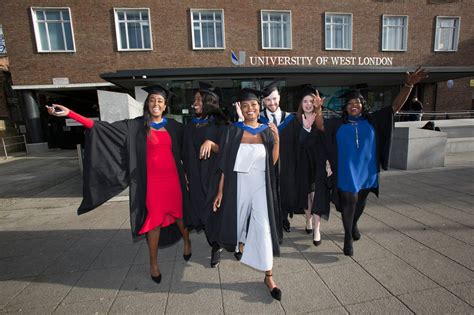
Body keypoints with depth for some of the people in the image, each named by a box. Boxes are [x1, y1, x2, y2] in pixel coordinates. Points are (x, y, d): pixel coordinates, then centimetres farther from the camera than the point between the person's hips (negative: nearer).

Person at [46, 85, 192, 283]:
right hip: (152, 181, -1)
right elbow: (103, 128, -5)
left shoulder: (174, 126, 5)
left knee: (179, 212, 15)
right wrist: (69, 113, -11)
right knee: (155, 220, 6)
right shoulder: (136, 126, -1)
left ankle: (186, 241, 45)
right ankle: (153, 263, 27)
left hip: (173, 178, 2)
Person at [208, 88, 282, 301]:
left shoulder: (267, 131, 3)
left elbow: (273, 162, -2)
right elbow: (225, 163, -3)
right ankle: (240, 242, 53)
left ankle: (268, 276, 11)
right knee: (239, 218, 18)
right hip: (238, 184, 0)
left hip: (260, 185, 0)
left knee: (263, 228, -3)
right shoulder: (233, 130, -2)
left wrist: (276, 140, -15)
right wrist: (220, 190, -6)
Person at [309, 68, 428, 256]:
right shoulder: (338, 124, 2)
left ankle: (354, 224, 44)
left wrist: (408, 85, -14)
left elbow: (395, 106, -2)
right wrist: (318, 108, -17)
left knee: (360, 201, 18)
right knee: (349, 201, -5)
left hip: (367, 171, 3)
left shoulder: (372, 120, 3)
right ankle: (348, 237, 8)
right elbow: (320, 125, -5)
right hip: (347, 172, -2)